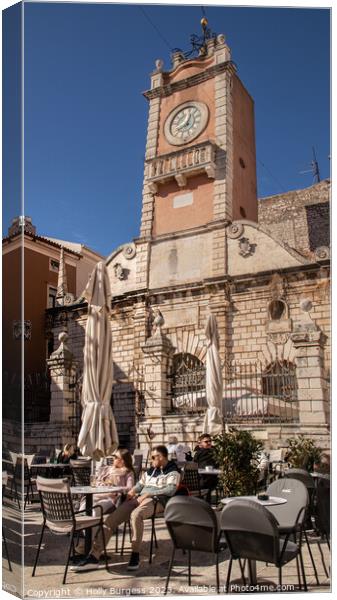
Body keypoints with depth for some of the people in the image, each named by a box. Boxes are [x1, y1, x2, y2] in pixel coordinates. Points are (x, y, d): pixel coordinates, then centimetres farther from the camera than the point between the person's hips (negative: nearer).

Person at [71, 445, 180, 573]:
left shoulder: (173, 471, 4)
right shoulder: (150, 470, 27)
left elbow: (171, 490, -12)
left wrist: (148, 493, -16)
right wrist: (133, 491, 4)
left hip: (157, 500, -7)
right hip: (139, 498, 7)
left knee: (136, 515, -39)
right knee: (112, 517, -15)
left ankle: (135, 555, -22)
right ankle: (94, 557, -16)